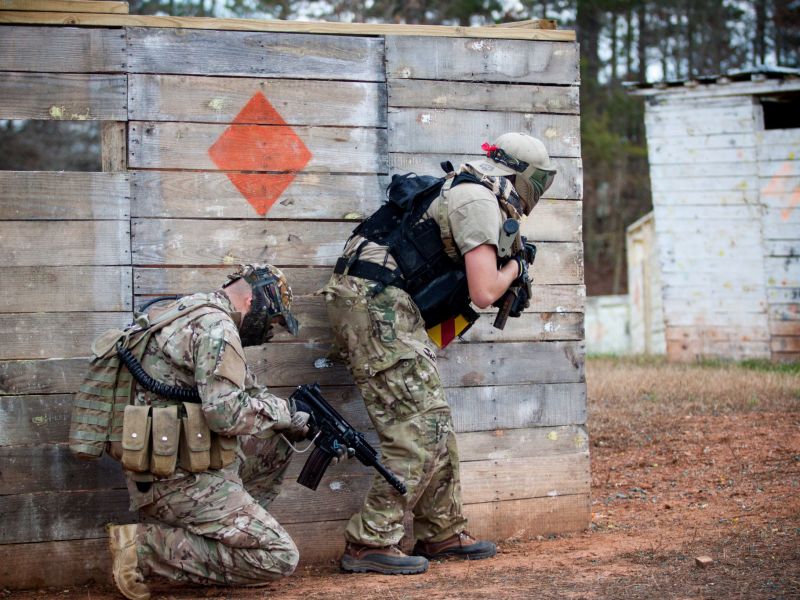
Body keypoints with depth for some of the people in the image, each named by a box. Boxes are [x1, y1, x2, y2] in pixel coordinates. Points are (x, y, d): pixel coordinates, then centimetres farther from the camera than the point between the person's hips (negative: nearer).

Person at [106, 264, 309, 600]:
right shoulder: (216, 326, -16)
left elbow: (244, 389, 20)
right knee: (279, 558, -9)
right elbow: (226, 414, -25)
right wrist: (281, 410, -8)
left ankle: (230, 528, 11)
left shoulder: (192, 312, 15)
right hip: (180, 480, -10)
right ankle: (145, 546, -10)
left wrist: (291, 422, 9)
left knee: (275, 446, 21)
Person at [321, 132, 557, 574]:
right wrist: (514, 268, 6)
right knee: (419, 432, -9)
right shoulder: (480, 201, -8)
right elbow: (483, 293, -13)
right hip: (376, 301, -10)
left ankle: (442, 534, 20)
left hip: (369, 301, 10)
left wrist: (504, 275, 15)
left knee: (435, 423, 13)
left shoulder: (461, 188, 22)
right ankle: (369, 544, -6)